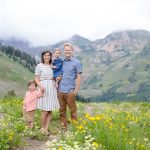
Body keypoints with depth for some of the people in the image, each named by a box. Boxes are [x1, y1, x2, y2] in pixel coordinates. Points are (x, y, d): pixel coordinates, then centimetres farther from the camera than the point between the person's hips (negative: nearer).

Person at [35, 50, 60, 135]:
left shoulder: (52, 66, 12)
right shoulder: (39, 66, -2)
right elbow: (37, 79, -4)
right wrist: (41, 86, -20)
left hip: (52, 89, 5)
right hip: (44, 89, -5)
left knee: (50, 111, 5)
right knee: (45, 111, -6)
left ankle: (46, 129, 13)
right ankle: (42, 128, 12)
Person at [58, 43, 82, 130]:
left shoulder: (76, 62, -2)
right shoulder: (63, 62, 12)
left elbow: (79, 77, -5)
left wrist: (76, 90, -11)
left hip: (70, 91, -5)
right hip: (60, 91, 5)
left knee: (73, 111, 2)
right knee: (62, 111, 10)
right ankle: (64, 128, 19)